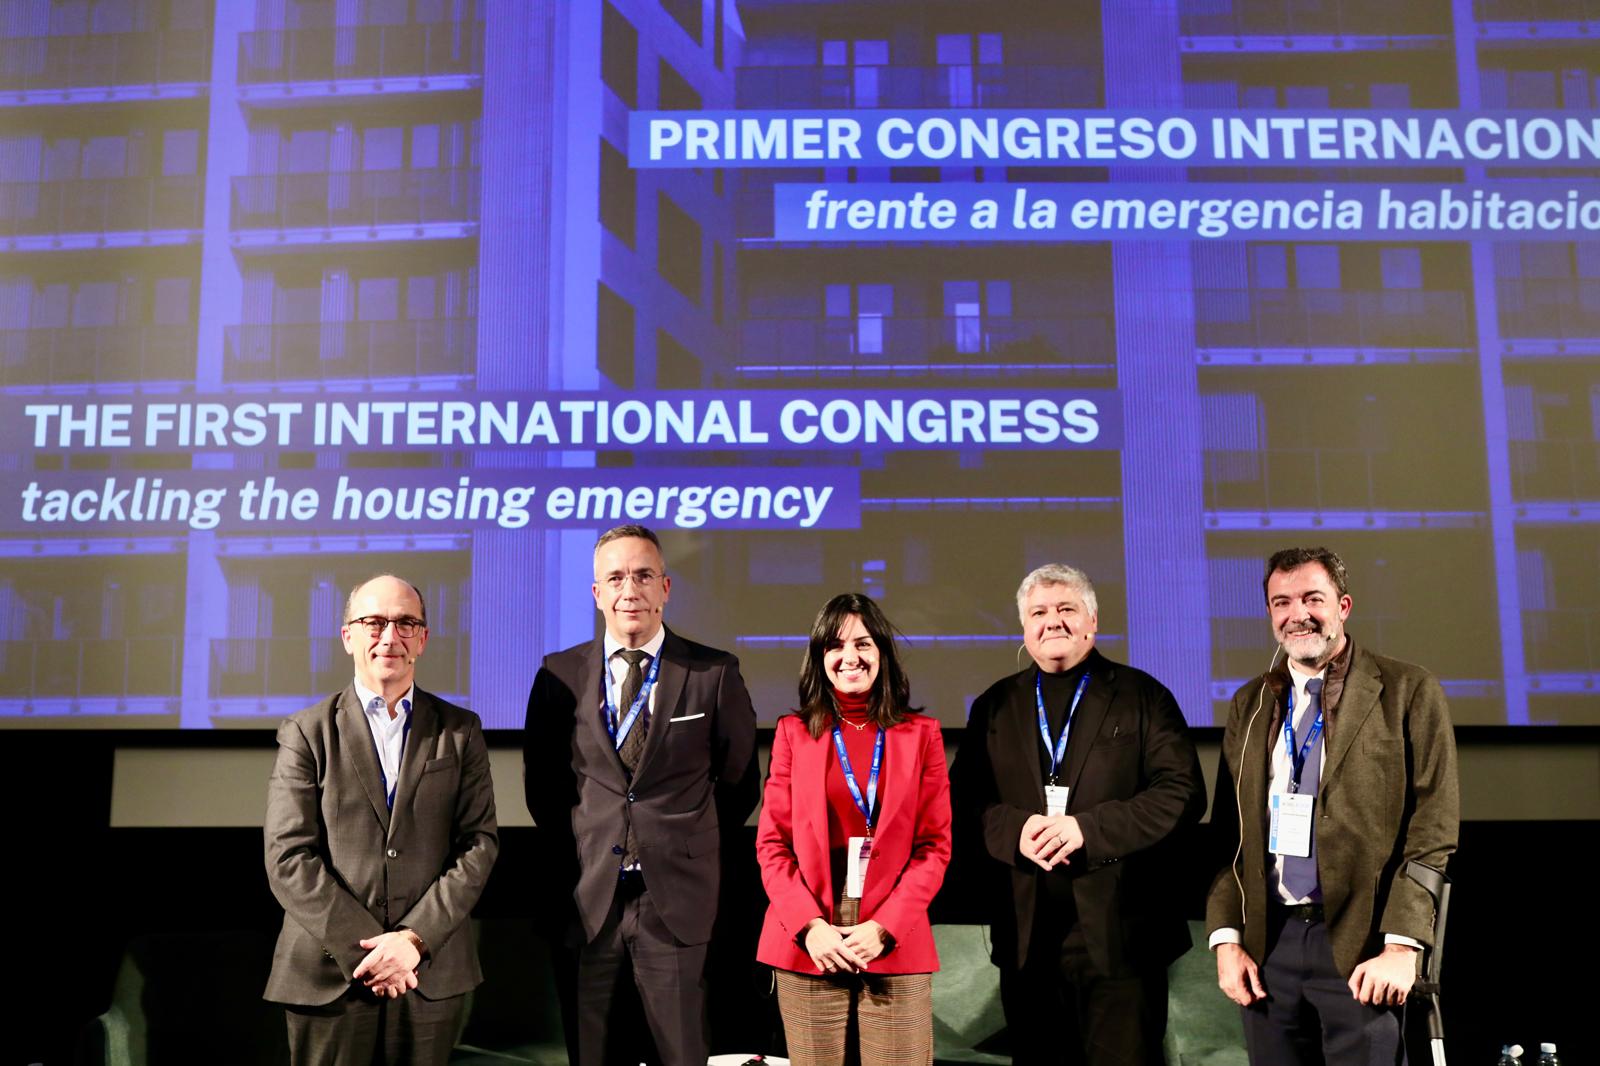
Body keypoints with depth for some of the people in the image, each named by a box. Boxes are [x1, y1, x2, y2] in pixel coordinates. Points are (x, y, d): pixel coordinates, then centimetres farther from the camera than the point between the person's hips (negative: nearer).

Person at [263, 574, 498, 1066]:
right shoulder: (306, 733, 1)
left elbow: (479, 843, 0)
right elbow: (288, 858, -5)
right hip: (328, 972, -1)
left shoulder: (461, 730, 6)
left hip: (433, 974, 1)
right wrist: (366, 948, -12)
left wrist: (415, 939, -12)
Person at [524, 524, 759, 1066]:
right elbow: (540, 783, 14)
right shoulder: (560, 674, 3)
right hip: (585, 899, 2)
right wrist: (573, 849, 12)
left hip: (677, 902, -1)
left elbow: (738, 781, 9)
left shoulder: (715, 673, -2)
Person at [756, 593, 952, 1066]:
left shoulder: (921, 734, 7)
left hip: (895, 946, 0)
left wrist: (883, 928, -9)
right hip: (807, 945, 0)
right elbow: (772, 844, 5)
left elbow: (934, 846, 3)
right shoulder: (794, 731, 8)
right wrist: (810, 926, -9)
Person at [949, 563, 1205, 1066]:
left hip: (1118, 933, -2)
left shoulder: (1142, 696, 3)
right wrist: (1016, 830, -14)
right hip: (1024, 935, 3)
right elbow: (963, 800, 7)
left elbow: (1183, 792, -6)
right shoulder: (995, 705, 12)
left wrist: (1087, 828, -17)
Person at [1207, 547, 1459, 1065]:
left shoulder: (1408, 690, 0)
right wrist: (1227, 938, 2)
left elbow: (1432, 830, -4)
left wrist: (1402, 945, -11)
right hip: (1269, 946, 4)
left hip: (1361, 946, -3)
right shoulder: (1250, 703, 13)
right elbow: (1228, 832, 11)